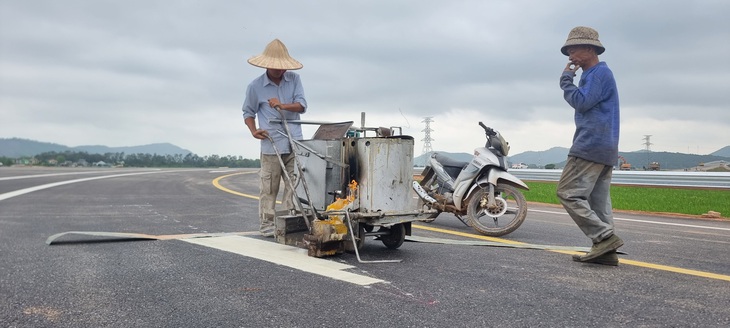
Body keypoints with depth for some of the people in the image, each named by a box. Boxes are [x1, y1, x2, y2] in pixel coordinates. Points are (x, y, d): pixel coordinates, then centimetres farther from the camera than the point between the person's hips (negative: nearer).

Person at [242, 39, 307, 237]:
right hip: (271, 144, -3)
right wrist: (253, 130, -7)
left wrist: (283, 105, -18)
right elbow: (248, 112, 11)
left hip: (295, 143, 3)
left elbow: (302, 106, 0)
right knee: (269, 187, 1)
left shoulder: (294, 80, 7)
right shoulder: (255, 86, 2)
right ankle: (267, 224, 9)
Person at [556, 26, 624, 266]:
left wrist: (566, 79, -4)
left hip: (590, 147, -10)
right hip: (604, 150, 10)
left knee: (569, 193, -12)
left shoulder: (599, 72, -7)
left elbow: (581, 102, -16)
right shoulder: (594, 74, 24)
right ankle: (606, 250, 4)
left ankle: (605, 237, -16)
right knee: (598, 201, 6)